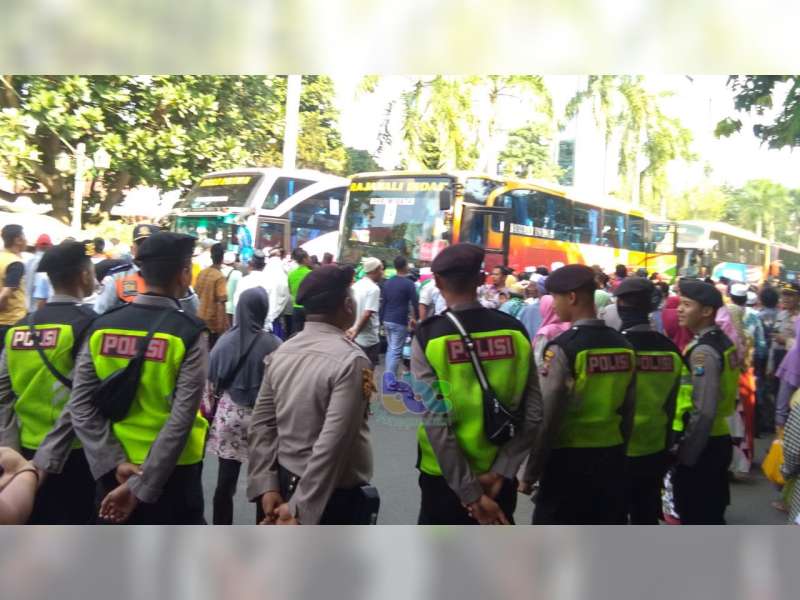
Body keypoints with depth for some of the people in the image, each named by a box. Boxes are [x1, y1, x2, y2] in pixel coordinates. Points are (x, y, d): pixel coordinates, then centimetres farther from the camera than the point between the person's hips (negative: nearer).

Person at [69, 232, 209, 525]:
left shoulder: (102, 327, -3)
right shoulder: (190, 333, -15)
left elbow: (81, 406, -7)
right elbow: (181, 419, -21)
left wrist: (114, 463, -8)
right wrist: (141, 486, -17)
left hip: (114, 468, 4)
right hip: (170, 471, -4)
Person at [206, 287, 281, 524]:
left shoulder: (225, 340, -3)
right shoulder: (273, 344, -12)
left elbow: (211, 381, 4)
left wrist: (211, 407, 18)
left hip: (228, 414, 2)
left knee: (225, 480, 8)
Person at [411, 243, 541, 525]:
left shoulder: (428, 336, -14)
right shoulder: (515, 331, -5)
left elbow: (436, 422, -20)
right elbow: (534, 413, -8)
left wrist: (470, 493, -16)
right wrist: (500, 472, -7)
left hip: (445, 476, -3)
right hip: (499, 476, 3)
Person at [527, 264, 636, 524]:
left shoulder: (562, 348, -16)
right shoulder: (624, 346, 3)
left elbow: (546, 417, -14)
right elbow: (629, 410, 8)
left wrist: (531, 470, -5)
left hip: (570, 459, -6)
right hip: (612, 458, 6)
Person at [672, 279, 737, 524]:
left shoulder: (703, 351, -22)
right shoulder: (722, 342, 8)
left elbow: (703, 413, -25)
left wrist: (685, 456, -18)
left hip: (702, 445, -9)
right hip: (718, 440, 9)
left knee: (695, 517, 2)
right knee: (712, 514, 19)